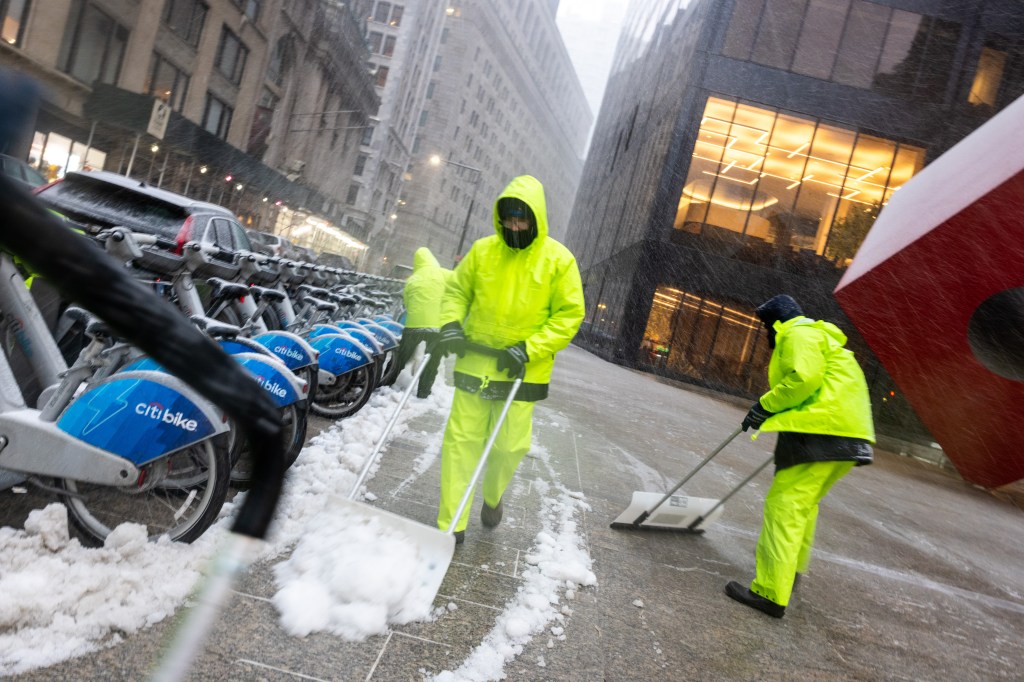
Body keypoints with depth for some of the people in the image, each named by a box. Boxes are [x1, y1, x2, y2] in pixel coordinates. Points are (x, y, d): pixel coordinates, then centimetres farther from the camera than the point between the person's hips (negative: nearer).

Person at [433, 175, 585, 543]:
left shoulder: (559, 259, -6)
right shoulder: (483, 249, 1)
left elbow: (569, 315, -6)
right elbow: (457, 290, 12)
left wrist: (530, 350, -16)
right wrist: (451, 324, -8)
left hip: (523, 371, -2)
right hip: (474, 362, 2)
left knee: (510, 445, 5)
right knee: (461, 440, 4)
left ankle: (493, 497, 38)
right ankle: (451, 525, 14)